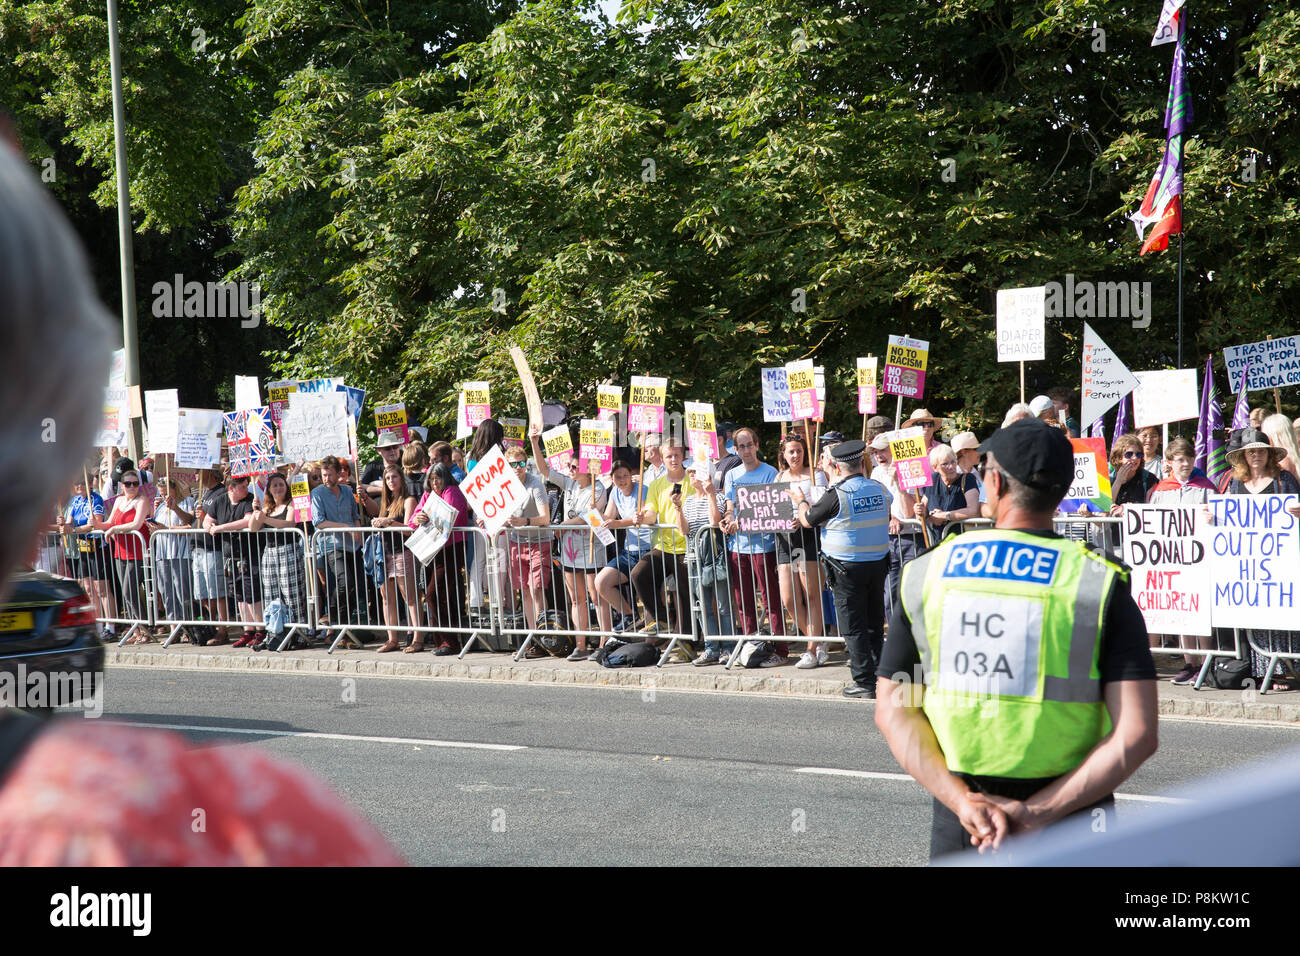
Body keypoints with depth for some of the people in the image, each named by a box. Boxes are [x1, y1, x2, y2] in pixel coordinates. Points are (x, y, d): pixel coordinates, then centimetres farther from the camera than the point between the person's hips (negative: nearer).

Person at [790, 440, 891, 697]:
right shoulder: (879, 490, 0)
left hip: (847, 567, -5)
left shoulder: (837, 495, -16)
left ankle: (864, 682, 0)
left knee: (853, 627, 1)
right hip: (878, 563, 5)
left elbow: (807, 520, -4)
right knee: (875, 623, 15)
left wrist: (800, 500, 18)